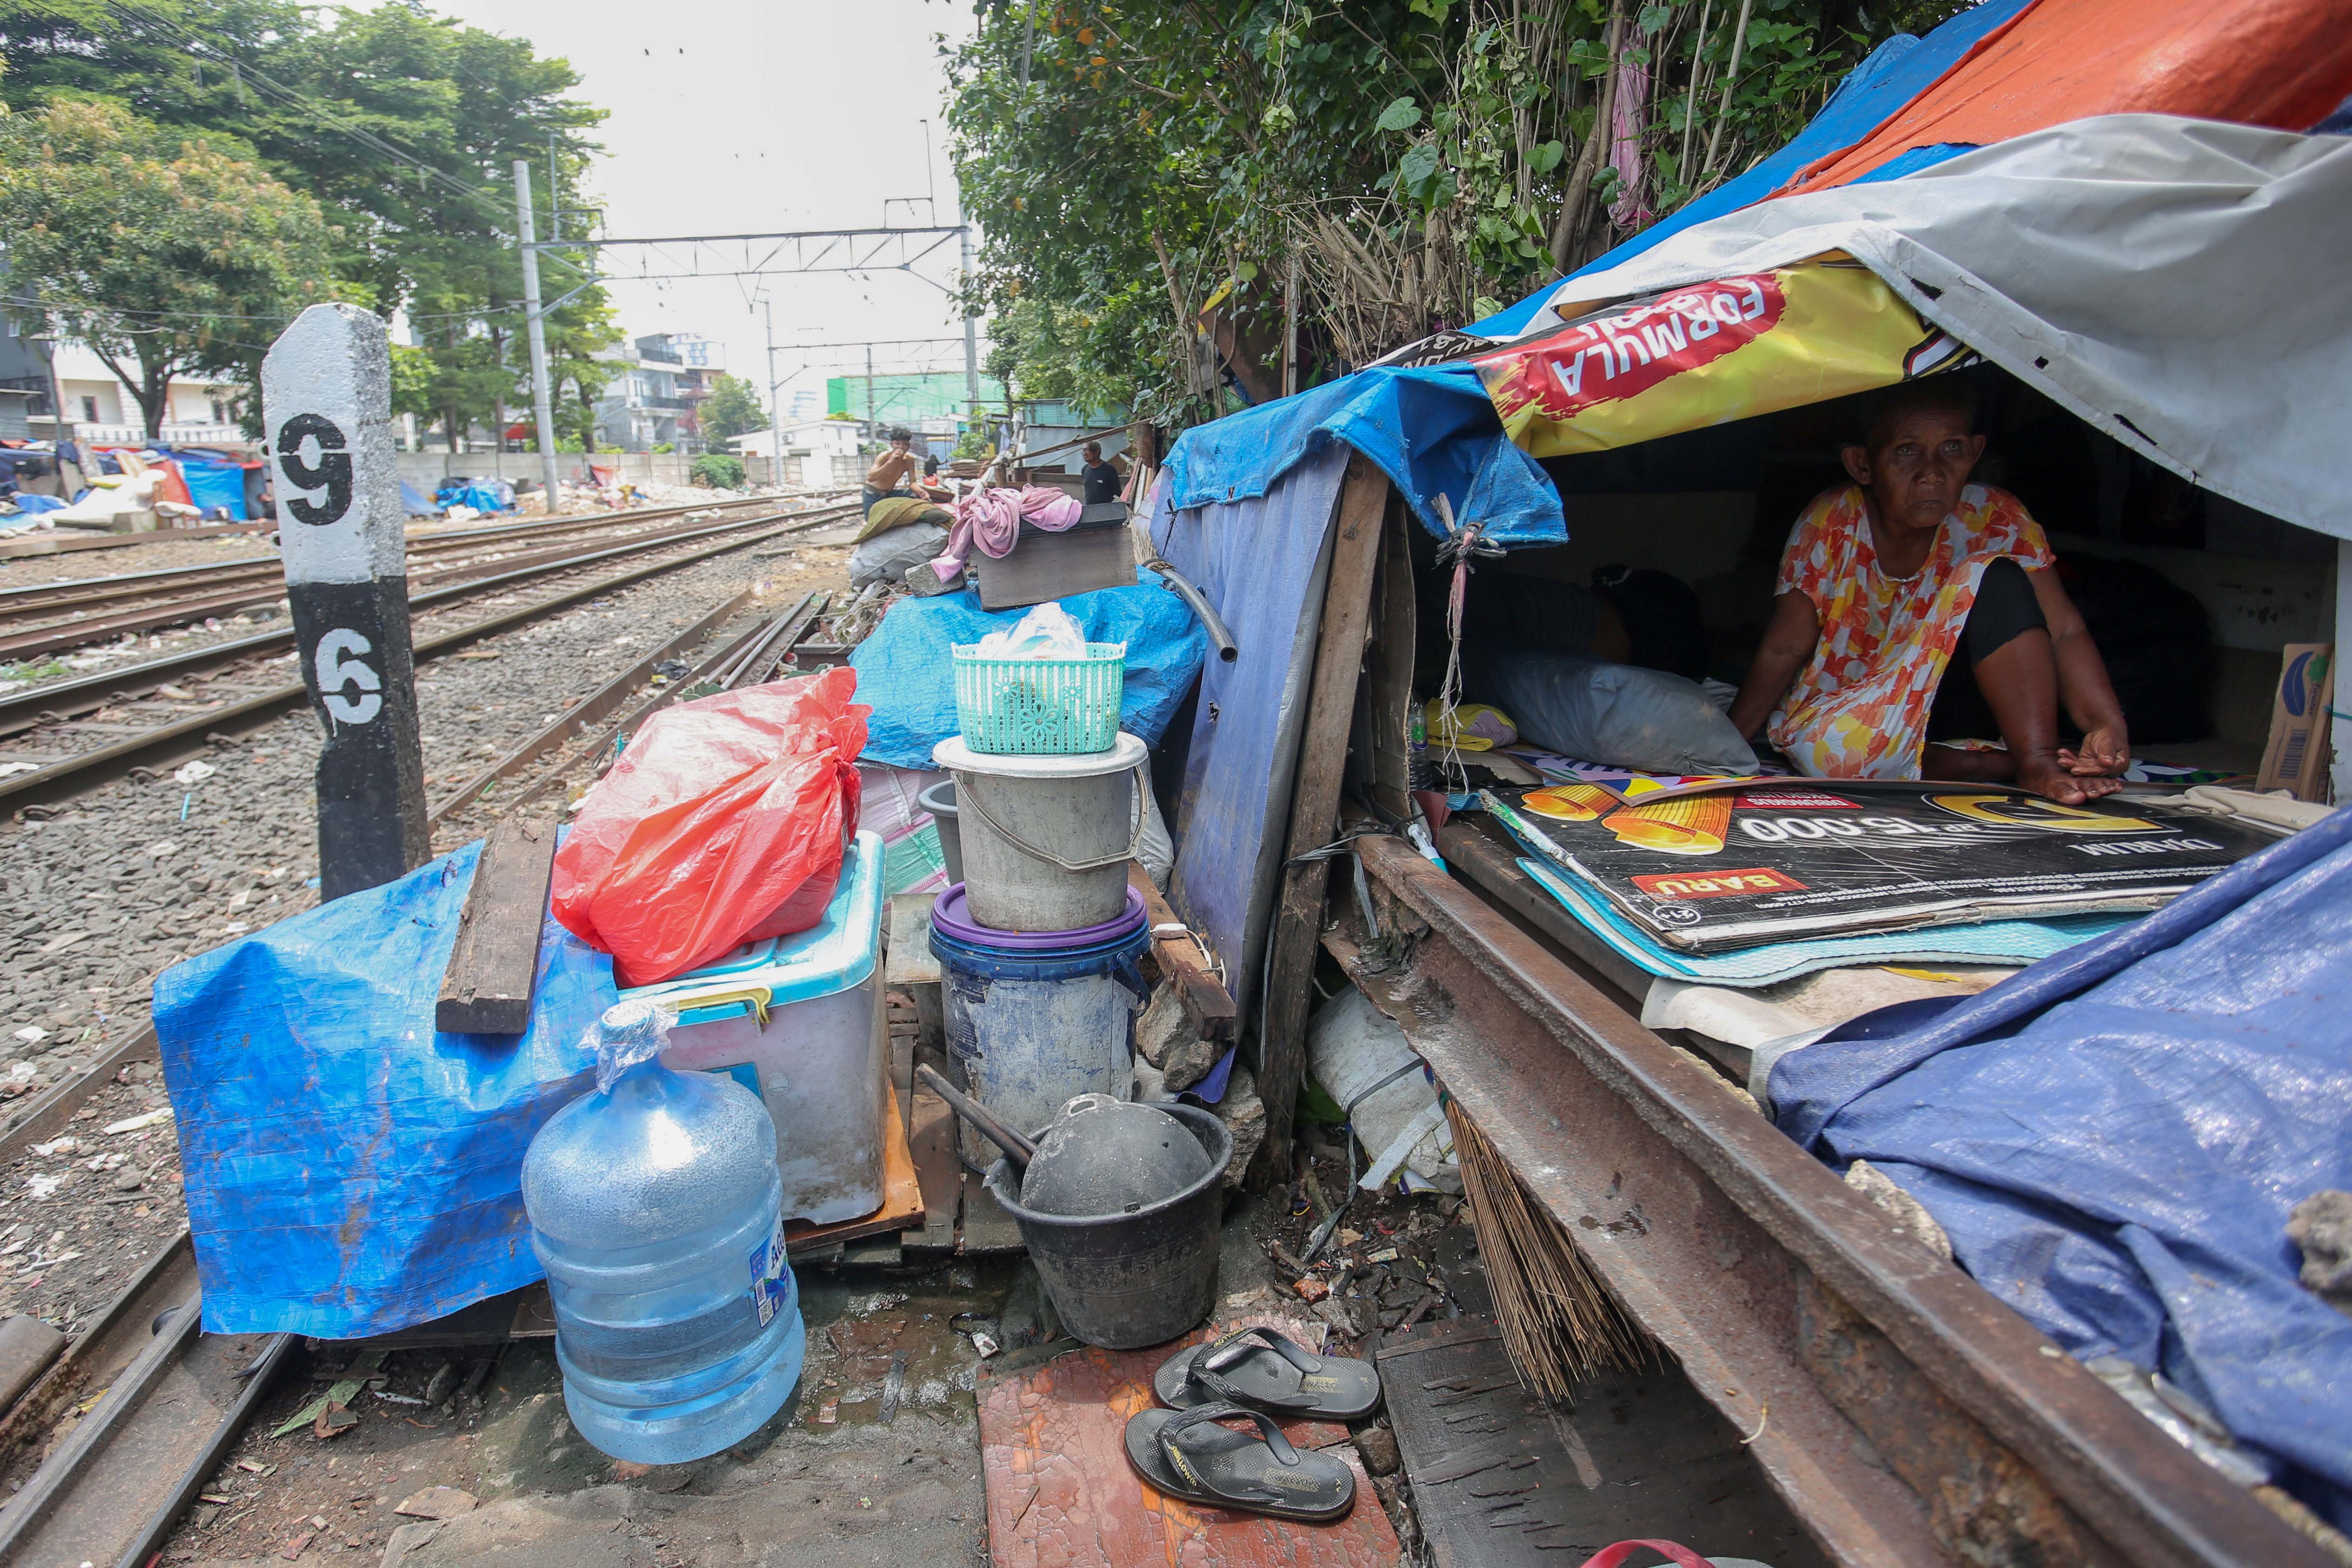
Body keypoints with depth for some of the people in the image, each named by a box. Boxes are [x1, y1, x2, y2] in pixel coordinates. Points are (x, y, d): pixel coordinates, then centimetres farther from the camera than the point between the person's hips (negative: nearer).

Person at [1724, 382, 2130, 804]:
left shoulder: (1996, 520, -12)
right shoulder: (1830, 524, -16)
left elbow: (2064, 631, -16)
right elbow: (1784, 650, -11)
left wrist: (2107, 725, -33)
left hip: (1944, 703, 1)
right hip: (1844, 710, -1)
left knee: (1995, 579, -23)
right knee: (1827, 746, -38)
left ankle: (2039, 760, -26)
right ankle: (2004, 766, -21)